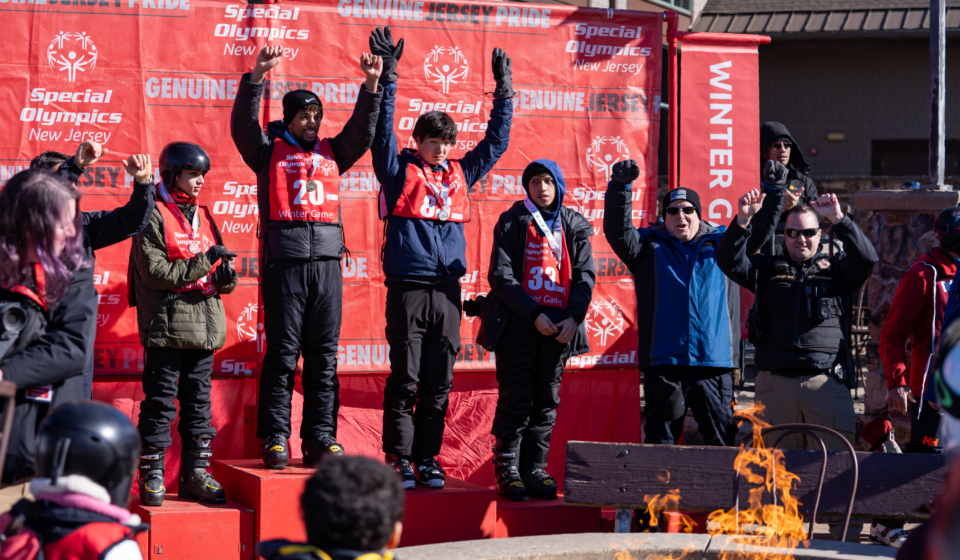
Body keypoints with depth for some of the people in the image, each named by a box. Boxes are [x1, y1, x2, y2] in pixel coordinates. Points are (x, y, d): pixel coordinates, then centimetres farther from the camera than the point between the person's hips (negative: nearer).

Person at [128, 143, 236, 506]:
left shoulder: (204, 217, 17)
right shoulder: (154, 217, -5)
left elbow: (220, 266, 19)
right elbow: (156, 272, -14)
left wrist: (225, 278, -5)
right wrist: (204, 262, -19)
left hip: (205, 324, 7)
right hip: (166, 325, -6)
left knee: (199, 401, 9)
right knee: (160, 401, -3)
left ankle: (195, 474, 16)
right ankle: (151, 476, 4)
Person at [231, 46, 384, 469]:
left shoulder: (331, 152, 19)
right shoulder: (269, 149, 8)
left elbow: (363, 131, 12)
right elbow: (243, 124, -6)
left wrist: (372, 85, -1)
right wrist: (258, 76, -18)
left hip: (327, 263, 4)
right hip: (284, 262, -4)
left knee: (324, 356, 4)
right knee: (282, 354, -3)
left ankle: (320, 439, 7)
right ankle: (275, 439, 1)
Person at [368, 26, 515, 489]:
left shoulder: (460, 174, 16)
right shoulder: (400, 171, 4)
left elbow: (496, 141, 24)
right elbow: (382, 130, -5)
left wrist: (504, 90, 22)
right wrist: (387, 77, -12)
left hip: (447, 289, 4)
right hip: (408, 287, -4)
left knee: (439, 382, 6)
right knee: (404, 380, -3)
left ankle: (427, 459, 12)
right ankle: (399, 459, 2)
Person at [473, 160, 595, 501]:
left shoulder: (574, 226, 10)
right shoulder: (512, 223, 2)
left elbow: (585, 275, 7)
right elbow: (501, 277, -5)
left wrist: (574, 317, -9)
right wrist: (534, 314, -13)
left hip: (559, 327, 3)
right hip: (518, 325, -3)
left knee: (547, 401, 5)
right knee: (515, 399, -4)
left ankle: (535, 469, 11)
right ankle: (508, 470, 1)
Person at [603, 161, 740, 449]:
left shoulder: (722, 243, 14)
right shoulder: (650, 247, 10)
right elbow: (618, 231, -4)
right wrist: (621, 187, -17)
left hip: (714, 363, 1)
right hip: (664, 363, -1)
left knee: (723, 440, 3)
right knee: (660, 439, 4)